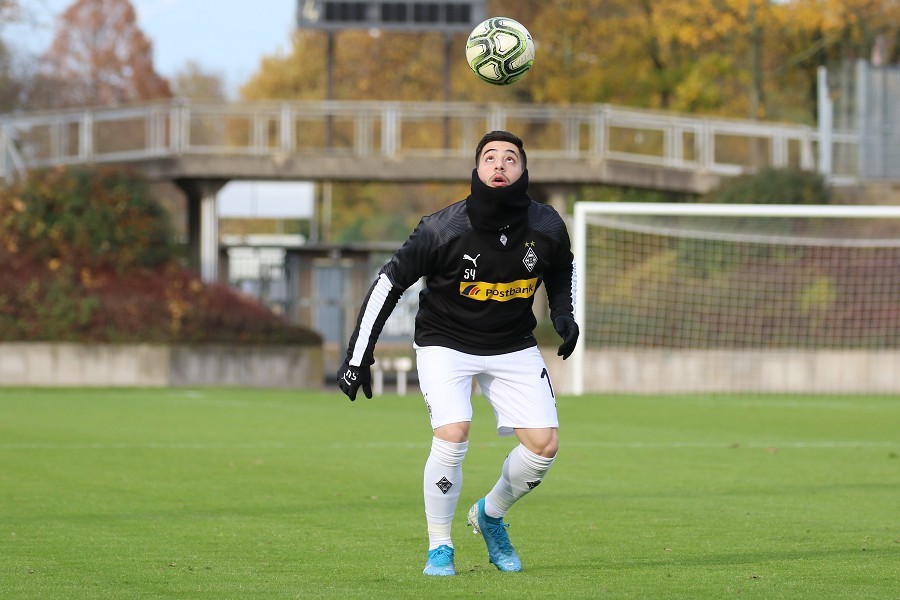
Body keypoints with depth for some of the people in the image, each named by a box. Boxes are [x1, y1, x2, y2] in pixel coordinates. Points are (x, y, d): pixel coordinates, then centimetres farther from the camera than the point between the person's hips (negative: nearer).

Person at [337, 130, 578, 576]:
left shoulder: (547, 228, -12)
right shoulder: (442, 230, -23)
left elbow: (562, 271, 12)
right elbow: (391, 280, -14)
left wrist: (564, 315, -7)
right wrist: (358, 356, -15)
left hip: (514, 347, 4)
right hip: (445, 343, -4)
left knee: (544, 443, -8)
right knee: (452, 435, -24)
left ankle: (490, 514, 22)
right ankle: (439, 547, -5)